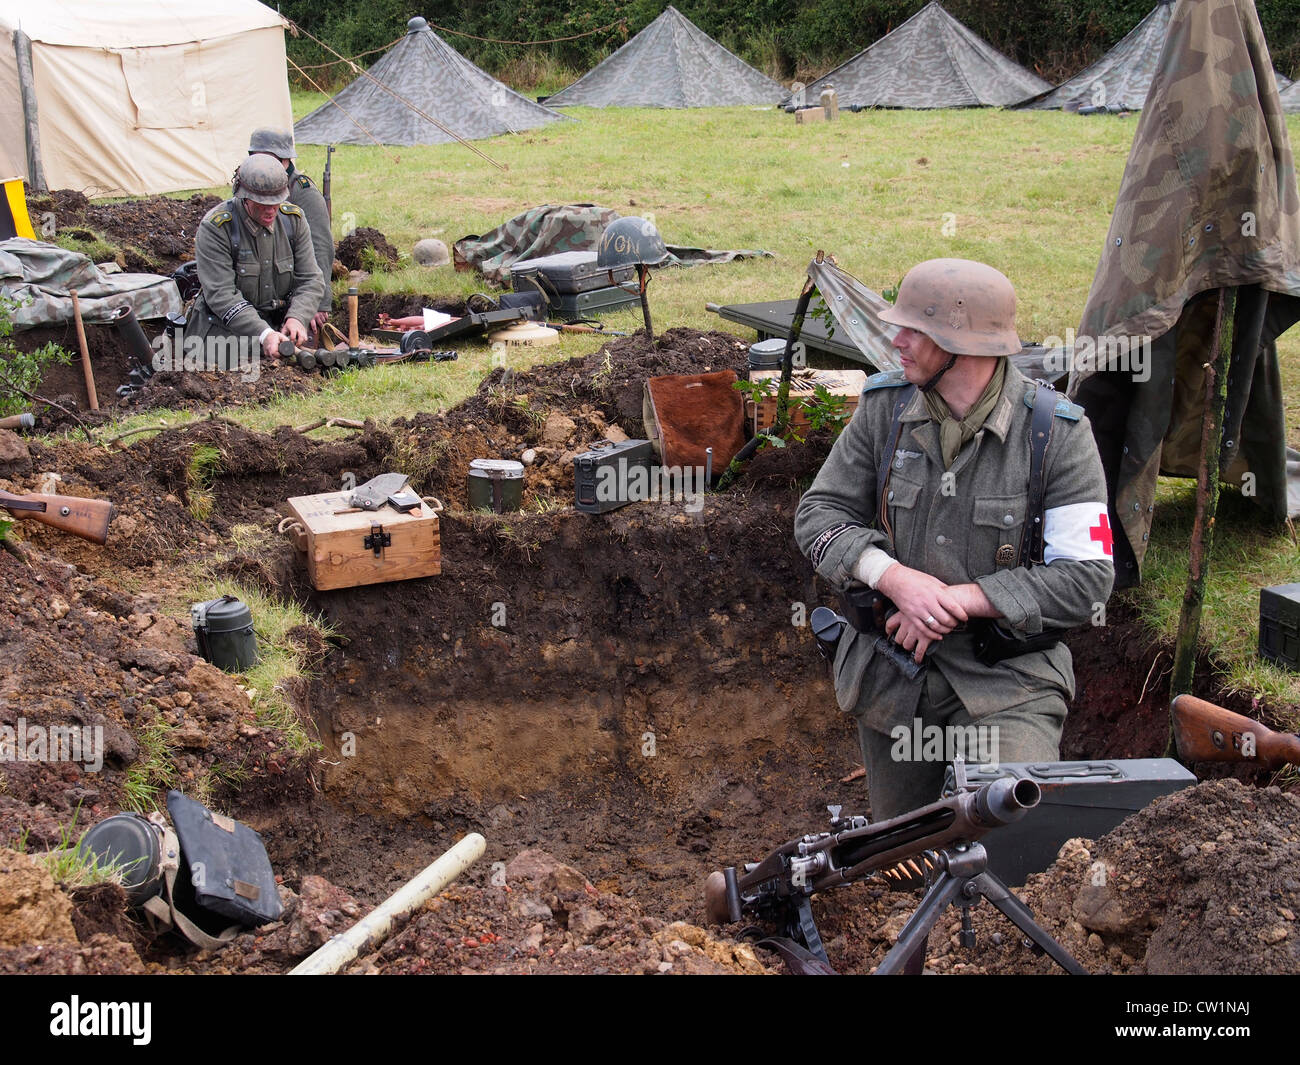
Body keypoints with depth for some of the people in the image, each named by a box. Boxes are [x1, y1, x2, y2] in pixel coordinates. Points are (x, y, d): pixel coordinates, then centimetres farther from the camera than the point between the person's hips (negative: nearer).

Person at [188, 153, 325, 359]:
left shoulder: (293, 219, 2)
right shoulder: (214, 228, -14)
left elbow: (310, 280, 2)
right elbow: (221, 295, -19)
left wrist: (297, 317, -19)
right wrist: (263, 334, -31)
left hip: (279, 324, 4)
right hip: (227, 327, -4)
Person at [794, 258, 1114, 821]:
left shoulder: (1059, 433, -13)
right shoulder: (885, 406, -4)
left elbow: (1085, 579, -14)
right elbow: (819, 513, -3)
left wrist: (960, 599, -21)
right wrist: (896, 578, -21)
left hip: (1008, 680, -3)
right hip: (891, 675, 4)